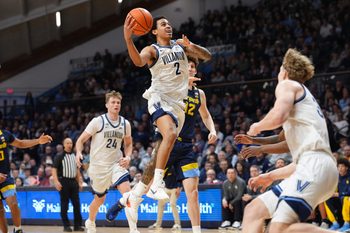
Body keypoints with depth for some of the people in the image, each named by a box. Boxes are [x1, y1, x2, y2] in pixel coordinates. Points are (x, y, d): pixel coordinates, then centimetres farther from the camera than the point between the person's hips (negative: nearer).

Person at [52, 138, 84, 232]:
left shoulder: (74, 156, 14)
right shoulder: (59, 156, -3)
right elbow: (54, 169, -9)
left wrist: (79, 181, 16)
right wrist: (56, 181, -19)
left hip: (73, 181, 5)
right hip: (64, 181, -5)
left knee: (77, 204, 1)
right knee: (64, 205, -1)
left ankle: (78, 225, 6)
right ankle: (66, 226, 5)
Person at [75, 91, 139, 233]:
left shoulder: (125, 124, 2)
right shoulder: (98, 121, -9)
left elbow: (128, 143, 18)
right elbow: (81, 140, -5)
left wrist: (127, 157, -2)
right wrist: (78, 153, -25)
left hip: (116, 164, 2)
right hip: (98, 166, -2)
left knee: (127, 191, -21)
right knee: (99, 199, 12)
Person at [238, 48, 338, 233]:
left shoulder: (287, 85, 9)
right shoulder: (305, 100, 34)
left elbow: (279, 116, -13)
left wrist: (257, 127, 8)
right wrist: (272, 176, 40)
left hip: (315, 166, -10)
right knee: (253, 211, 10)